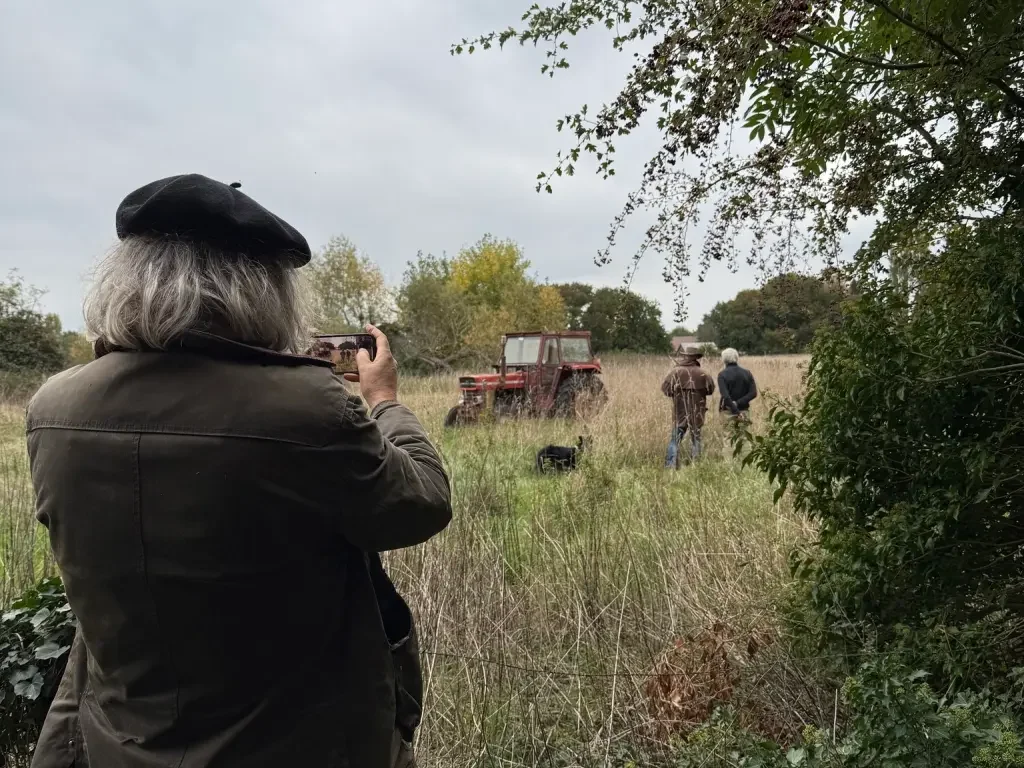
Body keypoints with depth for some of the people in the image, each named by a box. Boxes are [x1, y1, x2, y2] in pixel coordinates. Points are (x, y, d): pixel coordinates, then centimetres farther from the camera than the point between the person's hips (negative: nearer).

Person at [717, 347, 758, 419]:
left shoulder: (722, 375, -7)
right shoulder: (747, 373, 4)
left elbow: (725, 396, -18)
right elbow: (753, 393, -5)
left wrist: (736, 412, -20)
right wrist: (737, 403, -12)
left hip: (727, 412, -3)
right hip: (743, 411, 3)